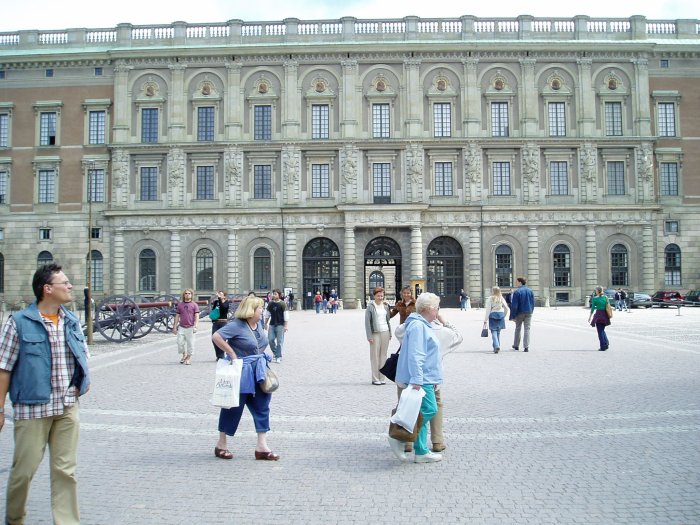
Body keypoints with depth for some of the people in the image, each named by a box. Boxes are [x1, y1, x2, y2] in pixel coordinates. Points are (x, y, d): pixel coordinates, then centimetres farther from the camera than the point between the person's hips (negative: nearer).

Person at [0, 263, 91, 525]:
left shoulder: (72, 322, 9)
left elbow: (83, 356, 21)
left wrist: (83, 382, 6)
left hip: (68, 408, 4)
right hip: (32, 408, -4)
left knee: (65, 469, 6)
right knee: (24, 468, 6)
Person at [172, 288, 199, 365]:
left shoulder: (194, 305, 1)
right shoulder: (180, 304, 10)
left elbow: (197, 316, -4)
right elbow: (177, 316, 14)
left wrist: (195, 326, -15)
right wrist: (175, 327, 10)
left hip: (190, 327, -3)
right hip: (181, 327, 3)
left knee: (190, 343, 0)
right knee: (180, 342, 0)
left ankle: (189, 358, 14)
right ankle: (184, 355, 23)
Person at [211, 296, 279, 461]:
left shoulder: (259, 323, 7)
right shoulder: (237, 325, -18)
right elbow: (216, 337, -25)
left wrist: (260, 357, 12)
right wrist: (232, 353, -21)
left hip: (258, 371, 8)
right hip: (241, 372, -8)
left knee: (262, 406, 6)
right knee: (234, 407, 4)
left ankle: (262, 446, 12)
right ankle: (221, 445, 21)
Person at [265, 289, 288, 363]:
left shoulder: (282, 304, -6)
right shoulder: (270, 304, 7)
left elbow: (286, 315, -8)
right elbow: (268, 314, 16)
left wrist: (286, 325, -12)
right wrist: (266, 324, 16)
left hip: (280, 325, -4)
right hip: (272, 324, 4)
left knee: (279, 341, -3)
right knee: (271, 340, 2)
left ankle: (278, 357, 3)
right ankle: (275, 353, 24)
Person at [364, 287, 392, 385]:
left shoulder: (385, 306, 11)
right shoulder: (370, 306, -5)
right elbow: (367, 322, -6)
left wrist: (390, 333, 13)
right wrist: (369, 336, -11)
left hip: (385, 332, 5)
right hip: (375, 333, -5)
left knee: (383, 355, 7)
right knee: (375, 356, -2)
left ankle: (382, 378, 13)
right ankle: (375, 378, 5)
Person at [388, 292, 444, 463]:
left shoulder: (424, 326, 18)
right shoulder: (418, 326, -16)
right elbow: (414, 356, -23)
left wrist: (435, 379, 27)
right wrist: (417, 380, -27)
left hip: (425, 379, 11)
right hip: (421, 380, -11)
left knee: (423, 414, 12)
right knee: (429, 410, -11)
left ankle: (422, 452, 17)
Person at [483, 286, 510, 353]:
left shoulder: (490, 299, -7)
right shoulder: (501, 299, 5)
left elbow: (488, 310, -9)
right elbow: (506, 308, 7)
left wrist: (485, 320, -5)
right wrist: (504, 316, 22)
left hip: (493, 316, -4)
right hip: (501, 315, 4)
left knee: (494, 332, -3)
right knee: (498, 332, 15)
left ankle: (496, 346, -20)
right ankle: (497, 347, 20)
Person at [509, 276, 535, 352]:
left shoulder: (517, 292, -11)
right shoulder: (530, 291, 5)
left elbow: (514, 305, -13)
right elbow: (533, 303, 10)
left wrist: (512, 316, -10)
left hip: (520, 313, -3)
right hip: (528, 313, 3)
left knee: (518, 329, 11)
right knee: (527, 329, 2)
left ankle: (516, 346, 21)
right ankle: (526, 347, -5)